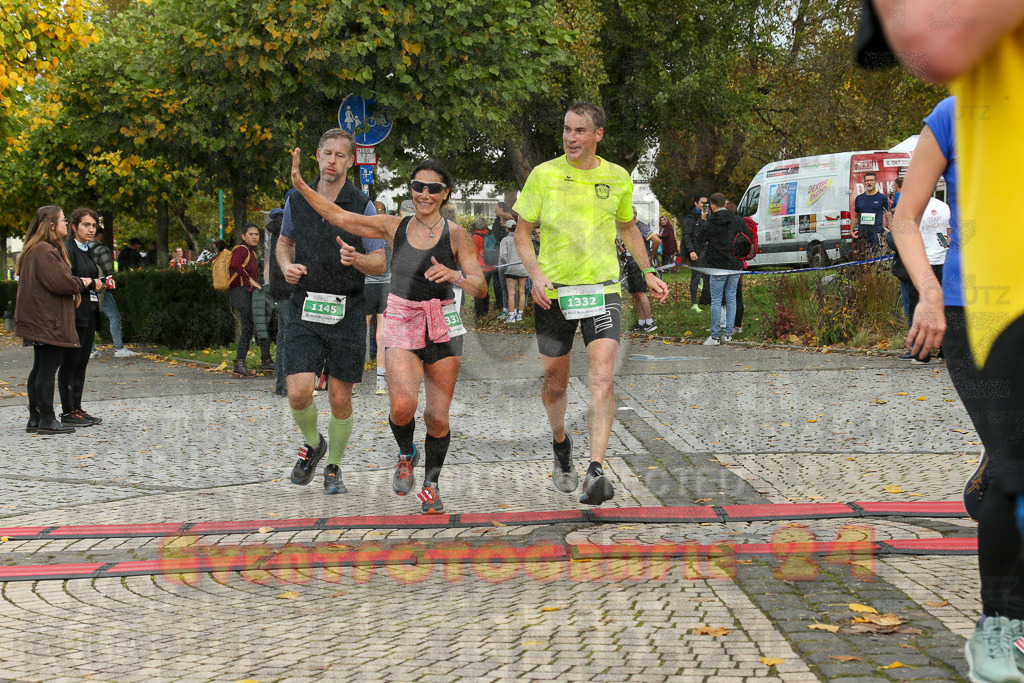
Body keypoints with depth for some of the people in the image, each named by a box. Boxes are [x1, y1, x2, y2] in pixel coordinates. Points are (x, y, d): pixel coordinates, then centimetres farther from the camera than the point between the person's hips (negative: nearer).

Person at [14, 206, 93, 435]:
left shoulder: (37, 249, 17)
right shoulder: (45, 251, -17)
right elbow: (60, 282, -22)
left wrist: (75, 282, 6)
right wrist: (80, 284, -4)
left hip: (40, 321, 11)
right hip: (49, 322, -11)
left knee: (40, 369, 14)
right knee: (47, 369, -6)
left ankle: (35, 418, 19)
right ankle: (46, 420, -3)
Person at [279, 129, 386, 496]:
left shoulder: (362, 206, -2)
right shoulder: (296, 199, 6)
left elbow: (381, 262, -1)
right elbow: (284, 240, 22)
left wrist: (356, 258, -22)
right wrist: (287, 266, 0)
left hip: (347, 312, -1)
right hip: (305, 309, 1)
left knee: (340, 398, 3)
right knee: (299, 393, -11)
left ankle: (334, 467, 25)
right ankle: (313, 444, 20)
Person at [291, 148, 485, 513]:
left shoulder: (456, 235, -1)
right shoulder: (394, 227, 4)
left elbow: (480, 288, -6)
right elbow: (339, 216, 6)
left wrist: (455, 275, -27)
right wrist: (301, 186, -3)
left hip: (442, 326, 0)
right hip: (401, 323, 0)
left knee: (437, 417, 0)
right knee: (402, 406, -21)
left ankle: (431, 485, 23)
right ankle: (406, 454, 12)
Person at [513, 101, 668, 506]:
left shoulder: (617, 178, 5)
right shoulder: (543, 175, -1)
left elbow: (628, 228, 22)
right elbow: (522, 233, 4)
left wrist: (648, 274, 19)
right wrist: (536, 274, -11)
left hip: (602, 288, 0)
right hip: (553, 291, 0)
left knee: (603, 377, -17)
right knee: (554, 381, 9)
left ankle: (595, 472, -22)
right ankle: (560, 446, 39)